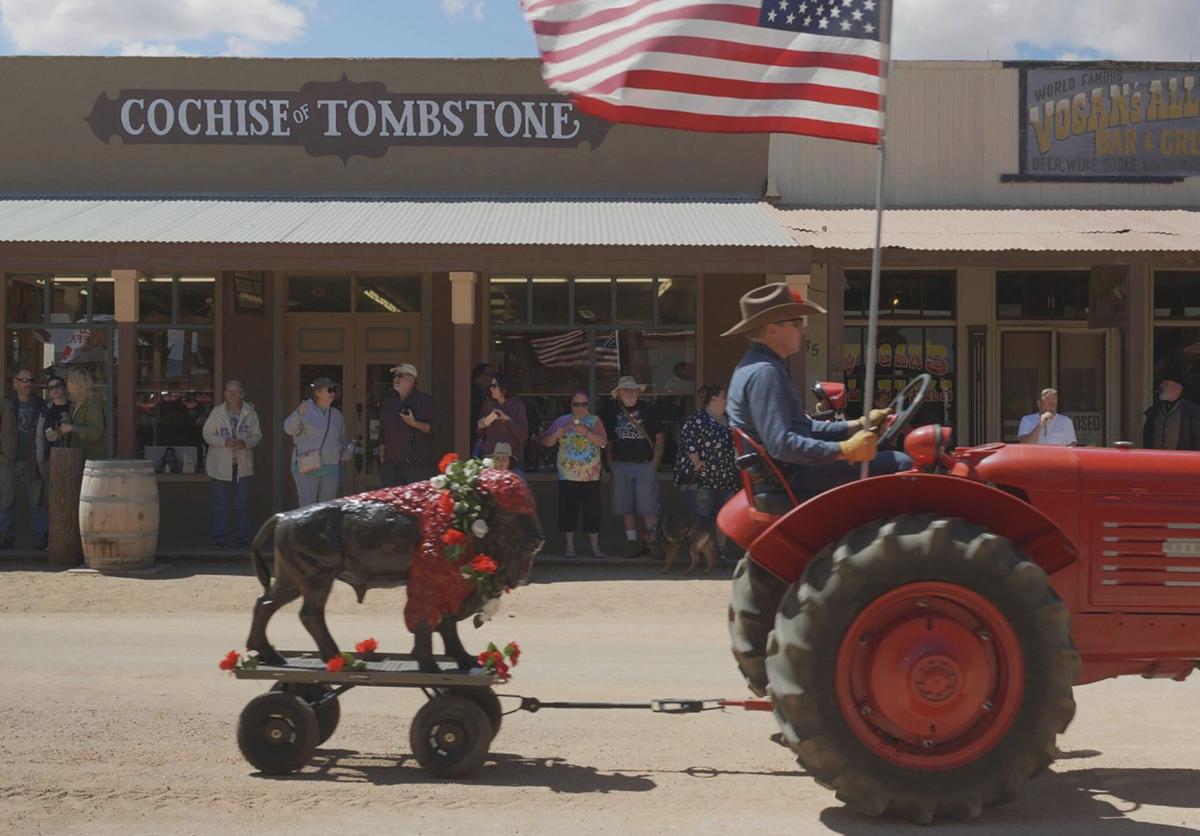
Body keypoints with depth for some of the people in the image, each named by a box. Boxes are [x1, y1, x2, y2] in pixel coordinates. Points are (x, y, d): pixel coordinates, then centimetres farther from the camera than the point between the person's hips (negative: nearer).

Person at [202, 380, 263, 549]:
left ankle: (242, 538, 12)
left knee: (242, 504, 4)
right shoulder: (217, 412, -2)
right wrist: (225, 442, -18)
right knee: (220, 504, 2)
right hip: (220, 466, -1)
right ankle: (218, 539, 9)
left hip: (243, 465, 1)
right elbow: (207, 434, -1)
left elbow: (257, 435, 6)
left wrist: (245, 443, -16)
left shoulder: (250, 413, 0)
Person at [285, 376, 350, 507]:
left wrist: (346, 453, 5)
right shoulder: (306, 409, -3)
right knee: (307, 506, -7)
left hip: (331, 467, 5)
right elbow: (289, 429, -16)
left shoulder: (336, 414, 14)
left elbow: (342, 439, 24)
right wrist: (298, 414, -33)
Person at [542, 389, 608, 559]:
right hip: (567, 475, 1)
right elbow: (546, 442, 6)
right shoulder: (562, 421, 8)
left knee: (592, 511, -1)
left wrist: (585, 432, -21)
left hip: (590, 475, -1)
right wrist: (556, 435, -14)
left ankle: (595, 547, 5)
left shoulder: (595, 421, 6)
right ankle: (569, 546, 11)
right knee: (568, 511, 1)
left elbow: (603, 442, -8)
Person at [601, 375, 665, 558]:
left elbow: (660, 438, 7)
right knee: (625, 507, 2)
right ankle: (632, 541, 8)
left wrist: (655, 462, -2)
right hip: (621, 465, 2)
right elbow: (608, 441, 14)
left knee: (648, 507, -8)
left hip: (645, 465, -2)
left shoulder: (647, 409, 4)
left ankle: (651, 540, 1)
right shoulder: (612, 411, 8)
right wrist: (610, 463, 4)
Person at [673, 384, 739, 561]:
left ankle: (721, 549, 19)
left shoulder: (726, 421, 17)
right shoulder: (697, 419, -9)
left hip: (726, 479, 8)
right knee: (701, 518, -6)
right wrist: (697, 463, -22)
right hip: (701, 479, -8)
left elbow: (733, 445, 26)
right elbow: (687, 440, -19)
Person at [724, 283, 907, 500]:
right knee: (899, 465, -14)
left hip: (790, 471, 11)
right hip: (790, 478, -11)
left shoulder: (760, 366, 17)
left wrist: (859, 425, 16)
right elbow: (781, 444, -28)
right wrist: (846, 450, -29)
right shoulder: (764, 372, -18)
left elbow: (802, 428, 22)